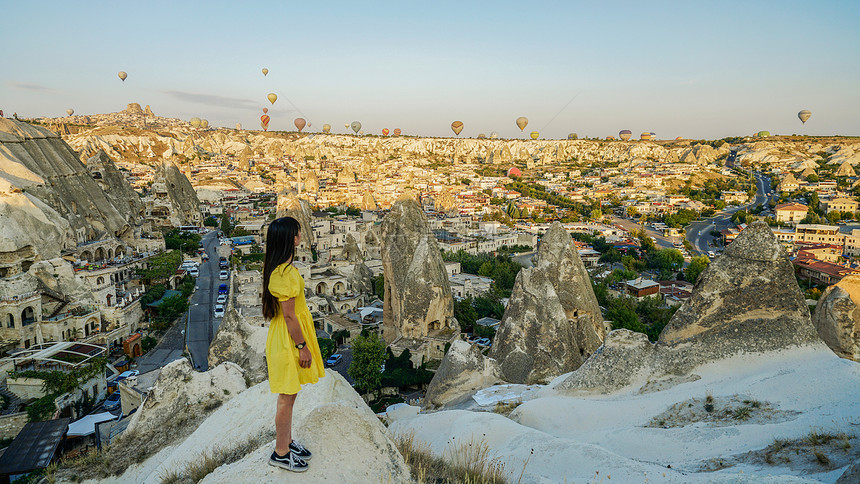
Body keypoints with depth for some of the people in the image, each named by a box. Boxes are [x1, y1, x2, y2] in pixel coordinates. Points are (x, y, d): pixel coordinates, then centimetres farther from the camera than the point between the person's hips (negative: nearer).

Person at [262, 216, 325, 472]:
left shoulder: (281, 267, 6)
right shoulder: (285, 273, -26)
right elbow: (289, 315, -24)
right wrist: (303, 346, -17)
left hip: (289, 339, 10)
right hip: (287, 341, -10)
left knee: (289, 395, 21)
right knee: (287, 397, 4)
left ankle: (286, 441, 36)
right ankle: (280, 453, 20)